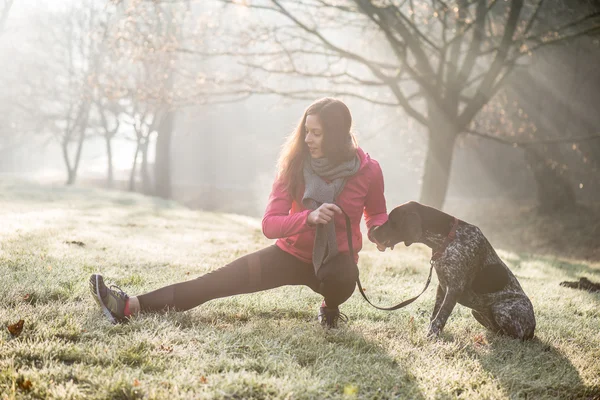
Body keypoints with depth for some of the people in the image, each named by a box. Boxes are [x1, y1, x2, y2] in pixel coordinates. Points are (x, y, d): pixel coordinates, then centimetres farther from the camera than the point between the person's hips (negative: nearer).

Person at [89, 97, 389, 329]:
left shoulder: (368, 171, -13)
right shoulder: (295, 164, -11)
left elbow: (377, 214, 9)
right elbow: (269, 225, -17)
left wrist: (380, 231, -14)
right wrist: (309, 217, -35)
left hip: (337, 260, -1)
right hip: (292, 254, 2)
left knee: (340, 277, -39)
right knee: (219, 280, -15)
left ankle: (330, 310, -2)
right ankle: (131, 306, -23)